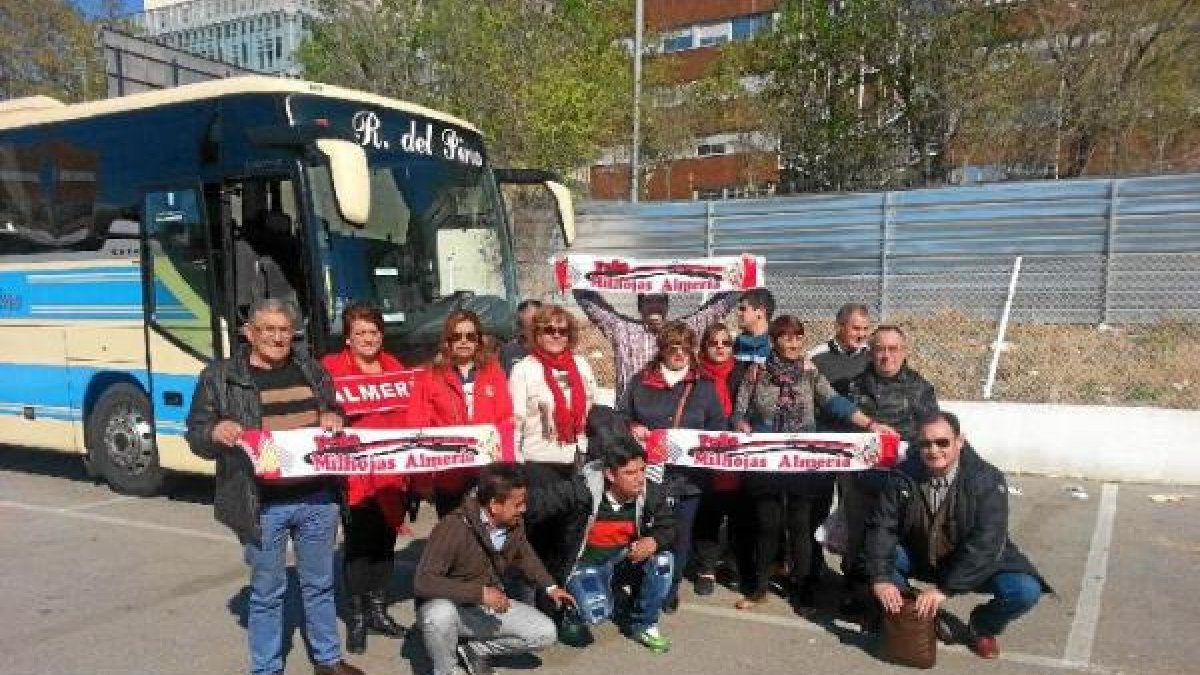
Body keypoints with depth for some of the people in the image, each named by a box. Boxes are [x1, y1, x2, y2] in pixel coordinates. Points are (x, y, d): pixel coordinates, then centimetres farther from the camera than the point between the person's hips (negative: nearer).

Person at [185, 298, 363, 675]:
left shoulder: (312, 371, 10)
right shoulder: (220, 376, -1)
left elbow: (335, 414, 20)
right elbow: (196, 435, 0)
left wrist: (333, 419, -3)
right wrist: (216, 432, -23)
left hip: (317, 498, 4)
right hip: (262, 504, -3)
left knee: (320, 584, 16)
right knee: (267, 592, 8)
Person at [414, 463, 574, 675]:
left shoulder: (515, 524, -10)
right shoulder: (452, 528, -28)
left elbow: (523, 554, 13)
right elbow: (423, 582, -33)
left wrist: (550, 586, 4)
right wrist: (479, 592, -38)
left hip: (491, 606, 5)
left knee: (545, 633, -11)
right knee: (439, 615, -39)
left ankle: (475, 650, 7)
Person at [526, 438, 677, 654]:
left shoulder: (651, 493, -12)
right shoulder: (584, 490, -24)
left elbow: (667, 526, -1)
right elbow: (540, 501, -25)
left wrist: (654, 542, -24)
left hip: (626, 560, 5)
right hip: (588, 563, -4)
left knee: (663, 560, -22)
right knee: (595, 612, -31)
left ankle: (644, 625, 3)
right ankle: (574, 611, 11)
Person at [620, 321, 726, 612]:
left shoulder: (704, 387, 9)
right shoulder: (640, 383, 7)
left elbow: (719, 426, 10)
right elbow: (622, 418, 10)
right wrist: (632, 428, -11)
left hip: (688, 475, 1)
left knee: (680, 534, 9)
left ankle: (670, 590, 27)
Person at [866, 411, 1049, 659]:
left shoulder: (987, 480, -22)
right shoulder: (903, 477, -15)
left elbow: (985, 543, -30)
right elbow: (881, 527, -18)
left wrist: (945, 588, -36)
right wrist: (881, 578, -33)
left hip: (978, 563, -1)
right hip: (920, 558, 2)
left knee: (1025, 591, -27)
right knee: (874, 556, -23)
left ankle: (982, 627, 7)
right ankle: (924, 618, -4)